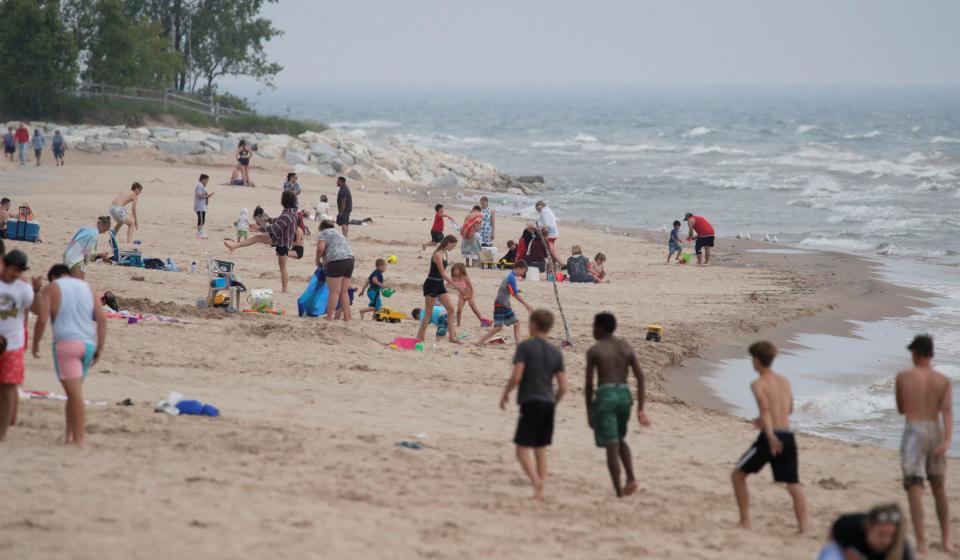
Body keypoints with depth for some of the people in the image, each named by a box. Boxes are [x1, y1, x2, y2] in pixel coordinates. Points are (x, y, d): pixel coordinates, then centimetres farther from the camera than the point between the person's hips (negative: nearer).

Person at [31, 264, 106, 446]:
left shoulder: (51, 289, 3)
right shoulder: (87, 288, 17)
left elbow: (42, 319, -8)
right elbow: (102, 318, 7)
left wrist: (35, 344, 5)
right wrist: (100, 348, 7)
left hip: (66, 343, -5)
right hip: (87, 345, 5)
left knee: (75, 393, -9)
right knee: (73, 391, 16)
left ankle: (79, 439, -11)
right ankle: (70, 435, 13)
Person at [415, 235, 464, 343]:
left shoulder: (446, 254, 9)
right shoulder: (438, 254, -19)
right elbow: (442, 273, -22)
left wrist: (446, 283, 13)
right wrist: (455, 286, -20)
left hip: (439, 284, 9)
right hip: (431, 284, -9)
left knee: (451, 309, 4)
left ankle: (452, 336, 6)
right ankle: (420, 337, 4)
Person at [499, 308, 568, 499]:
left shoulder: (525, 347, -6)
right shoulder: (556, 353, 9)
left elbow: (516, 376, -15)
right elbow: (563, 387, 5)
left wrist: (505, 394, 1)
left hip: (530, 403, -5)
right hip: (548, 404, 5)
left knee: (522, 449, -2)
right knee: (541, 449, 13)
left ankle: (536, 480, -25)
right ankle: (540, 491, 9)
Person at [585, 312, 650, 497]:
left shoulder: (594, 350, -2)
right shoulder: (626, 347, 10)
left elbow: (589, 383, -4)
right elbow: (640, 377, 5)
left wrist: (589, 412, 4)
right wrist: (640, 409, 7)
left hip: (605, 395, -5)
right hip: (624, 394, 5)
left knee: (611, 445, -2)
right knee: (620, 439, 24)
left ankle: (619, 490, -7)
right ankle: (631, 477, 4)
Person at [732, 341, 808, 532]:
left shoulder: (758, 384, -5)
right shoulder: (785, 381, 14)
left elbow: (765, 408, -21)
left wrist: (770, 435, -33)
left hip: (770, 438, -5)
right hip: (788, 437, 5)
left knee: (738, 474, 12)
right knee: (794, 484, 7)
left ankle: (745, 521, 10)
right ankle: (803, 526, -6)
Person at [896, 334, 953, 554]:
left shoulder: (903, 377, 1)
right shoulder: (943, 381, 4)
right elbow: (947, 411, -9)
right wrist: (947, 440, -17)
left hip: (913, 431, -3)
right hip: (935, 431, 3)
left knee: (914, 488, -5)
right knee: (939, 488, 18)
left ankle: (921, 542, -15)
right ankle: (946, 539, 22)